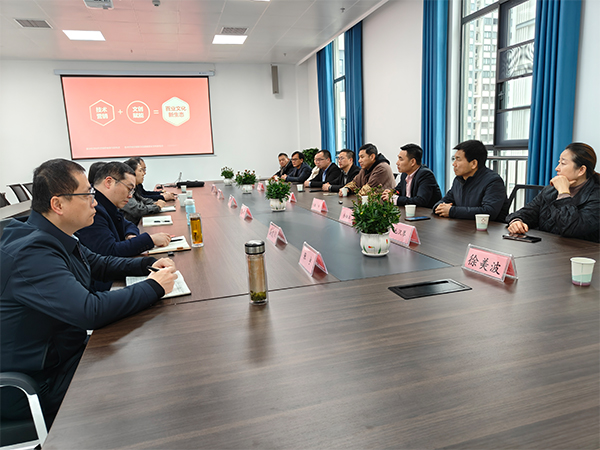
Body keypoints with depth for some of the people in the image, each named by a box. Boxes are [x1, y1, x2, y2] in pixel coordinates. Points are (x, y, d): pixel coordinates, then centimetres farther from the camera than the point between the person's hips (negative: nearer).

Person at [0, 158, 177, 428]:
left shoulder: (58, 239, 3)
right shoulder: (32, 253, -29)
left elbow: (100, 264, 18)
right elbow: (90, 312, -37)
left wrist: (148, 264, 2)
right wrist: (153, 287, -25)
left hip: (63, 353, 9)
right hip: (36, 385, -9)